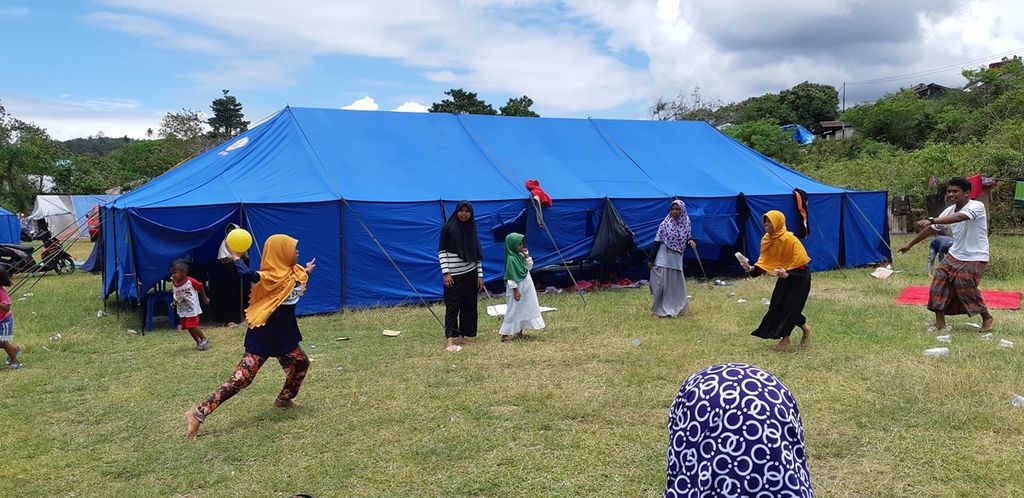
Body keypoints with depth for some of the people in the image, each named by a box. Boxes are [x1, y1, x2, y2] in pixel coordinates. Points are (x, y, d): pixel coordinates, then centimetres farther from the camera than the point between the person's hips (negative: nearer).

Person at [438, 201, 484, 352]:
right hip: (454, 275, -5)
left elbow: (477, 253, 10)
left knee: (469, 306, 7)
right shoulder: (448, 227, -5)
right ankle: (449, 338, -7)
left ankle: (461, 336, 16)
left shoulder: (472, 228, 8)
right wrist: (445, 273, -12)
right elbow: (441, 251, -5)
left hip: (470, 273, 5)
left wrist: (480, 275, 6)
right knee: (452, 306, -6)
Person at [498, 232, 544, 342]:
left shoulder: (520, 255, 6)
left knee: (523, 309, 14)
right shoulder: (511, 259, -20)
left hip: (526, 288, 9)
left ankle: (519, 331, 24)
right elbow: (511, 277, -21)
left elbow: (529, 267, 16)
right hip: (517, 289, -9)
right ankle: (505, 334, 2)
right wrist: (515, 290, -20)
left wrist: (527, 256, 1)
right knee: (513, 311, -4)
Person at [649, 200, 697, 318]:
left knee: (676, 285, 10)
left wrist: (690, 241, -12)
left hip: (676, 259, 3)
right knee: (661, 284, -2)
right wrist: (651, 259, -8)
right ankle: (659, 310, 10)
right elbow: (657, 242, -6)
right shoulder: (665, 224, -7)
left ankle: (676, 308, 26)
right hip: (663, 258, -3)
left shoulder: (685, 224, 2)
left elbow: (685, 241, 12)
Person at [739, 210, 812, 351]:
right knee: (778, 306, 7)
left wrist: (787, 273, -32)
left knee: (788, 307, -6)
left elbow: (802, 261, -23)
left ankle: (785, 340, 7)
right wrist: (752, 269, -19)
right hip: (784, 277, 8)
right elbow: (764, 261, -1)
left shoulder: (789, 239, -25)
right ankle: (805, 328, 26)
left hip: (799, 278, -8)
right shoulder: (766, 240, -2)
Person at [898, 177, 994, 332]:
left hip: (975, 258, -7)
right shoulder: (949, 210, 1)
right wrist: (910, 245, 15)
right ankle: (940, 323, 6)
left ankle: (987, 318, 16)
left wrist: (931, 220, -50)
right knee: (939, 280, -3)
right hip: (954, 255, 7)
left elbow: (959, 217, -40)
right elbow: (931, 230, 10)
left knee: (965, 288, -11)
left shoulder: (977, 206, -19)